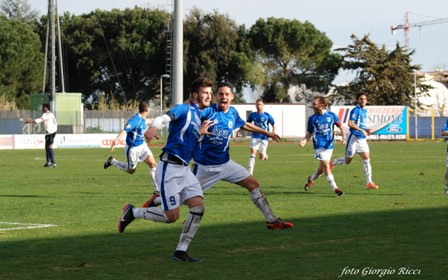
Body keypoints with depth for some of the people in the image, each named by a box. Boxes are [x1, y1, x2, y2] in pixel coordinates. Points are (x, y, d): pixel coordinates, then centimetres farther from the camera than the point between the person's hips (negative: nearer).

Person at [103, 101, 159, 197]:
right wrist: (116, 140, -57)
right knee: (131, 170, 9)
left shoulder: (143, 119, 1)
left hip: (142, 145, 7)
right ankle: (112, 161, 33)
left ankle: (157, 191, -6)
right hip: (133, 148, -7)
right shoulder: (135, 120, -27)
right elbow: (125, 131, -41)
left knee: (153, 164, -9)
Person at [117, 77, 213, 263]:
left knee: (198, 207, -6)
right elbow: (164, 117, -31)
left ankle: (181, 251, 1)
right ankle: (132, 212, 13)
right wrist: (154, 127, -51)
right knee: (172, 216, -9)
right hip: (169, 167, -8)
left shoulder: (198, 115, 17)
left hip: (184, 168, 8)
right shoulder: (184, 109, -9)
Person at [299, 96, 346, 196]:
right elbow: (309, 133, 7)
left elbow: (340, 127, 5)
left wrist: (343, 137, -11)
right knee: (326, 165, -14)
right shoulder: (312, 119, 0)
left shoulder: (331, 115, 0)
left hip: (329, 145, 2)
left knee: (322, 168, 10)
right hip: (319, 145, -2)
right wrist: (304, 141, -11)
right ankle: (335, 188, -11)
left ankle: (311, 179, 38)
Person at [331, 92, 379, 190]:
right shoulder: (355, 110, -12)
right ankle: (332, 163, 31)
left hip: (362, 139, 7)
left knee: (366, 159, -4)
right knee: (347, 161, 2)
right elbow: (350, 123, -23)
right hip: (354, 138, -7)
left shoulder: (364, 111, 14)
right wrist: (362, 131, -25)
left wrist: (366, 130, 8)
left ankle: (369, 183, -5)